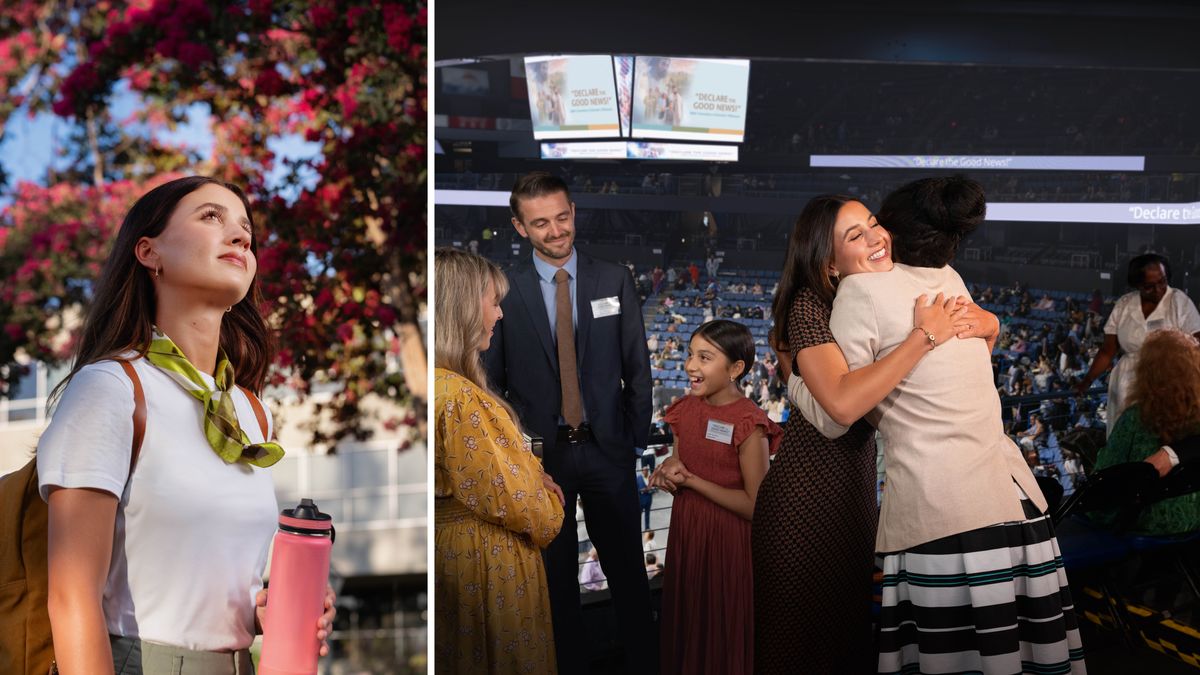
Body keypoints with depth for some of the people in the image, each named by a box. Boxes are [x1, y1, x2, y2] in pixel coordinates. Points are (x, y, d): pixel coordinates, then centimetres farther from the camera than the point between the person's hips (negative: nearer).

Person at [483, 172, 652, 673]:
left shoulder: (614, 280, 0)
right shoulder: (502, 290, -4)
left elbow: (637, 368, 3)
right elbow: (490, 379, 0)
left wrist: (637, 439, 0)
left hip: (608, 448, 1)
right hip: (541, 450, -1)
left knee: (627, 566, 8)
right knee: (556, 571, 11)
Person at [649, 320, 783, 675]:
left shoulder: (749, 425, -18)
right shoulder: (686, 410, 3)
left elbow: (755, 505, -18)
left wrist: (690, 480, -17)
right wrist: (668, 473, -7)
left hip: (728, 542, -6)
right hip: (686, 531, 6)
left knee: (726, 633, 6)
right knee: (687, 627, 17)